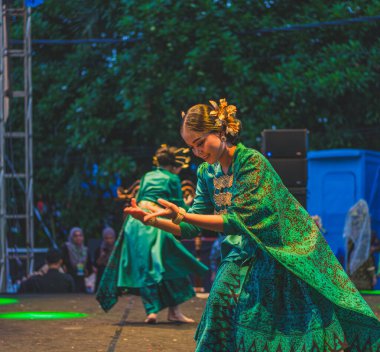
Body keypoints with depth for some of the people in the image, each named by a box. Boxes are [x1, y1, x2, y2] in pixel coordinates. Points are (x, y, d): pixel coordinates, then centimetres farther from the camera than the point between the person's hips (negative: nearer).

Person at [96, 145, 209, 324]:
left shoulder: (147, 176, 22)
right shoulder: (172, 179, 7)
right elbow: (179, 207, 7)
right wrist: (187, 203, 25)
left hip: (135, 220, 5)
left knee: (144, 269, 6)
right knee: (171, 265, 4)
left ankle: (151, 310, -4)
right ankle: (174, 311, 1)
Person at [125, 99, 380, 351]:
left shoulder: (252, 162, -21)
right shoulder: (207, 173, 2)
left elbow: (238, 221, -27)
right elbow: (191, 228, 2)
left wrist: (182, 215, -32)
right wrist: (153, 219, -13)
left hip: (286, 253, -7)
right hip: (247, 253, 7)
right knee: (221, 302, -6)